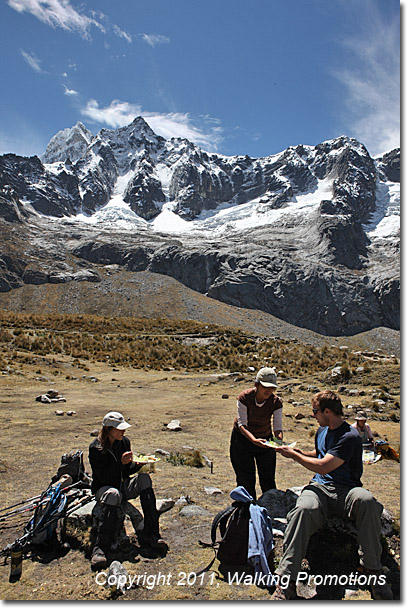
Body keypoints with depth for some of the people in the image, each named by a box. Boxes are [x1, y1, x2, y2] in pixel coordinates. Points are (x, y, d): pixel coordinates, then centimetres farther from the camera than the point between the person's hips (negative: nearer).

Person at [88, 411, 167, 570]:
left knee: (144, 478, -23)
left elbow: (126, 472, 10)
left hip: (122, 486, 5)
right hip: (103, 488, -5)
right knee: (113, 494, -39)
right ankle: (100, 549, -39)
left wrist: (138, 465, -11)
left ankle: (150, 535, -25)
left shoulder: (124, 442, 3)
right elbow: (103, 477, -19)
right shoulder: (96, 448, -14)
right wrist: (121, 462, -30)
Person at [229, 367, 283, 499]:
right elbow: (242, 424, -26)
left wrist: (279, 441, -40)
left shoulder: (276, 402, -18)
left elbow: (277, 427, -18)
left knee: (268, 479, 4)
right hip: (242, 438, -1)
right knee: (245, 480, 4)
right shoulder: (244, 397, -24)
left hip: (265, 440, 2)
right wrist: (254, 440, -43)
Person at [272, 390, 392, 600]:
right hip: (319, 487, 4)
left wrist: (294, 455, -6)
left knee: (367, 500, -39)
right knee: (304, 509, -32)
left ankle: (371, 568, -21)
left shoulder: (350, 437, -11)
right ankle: (286, 581, -35)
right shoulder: (322, 431, 16)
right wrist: (297, 451, 20)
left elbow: (323, 467, -18)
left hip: (345, 489, -4)